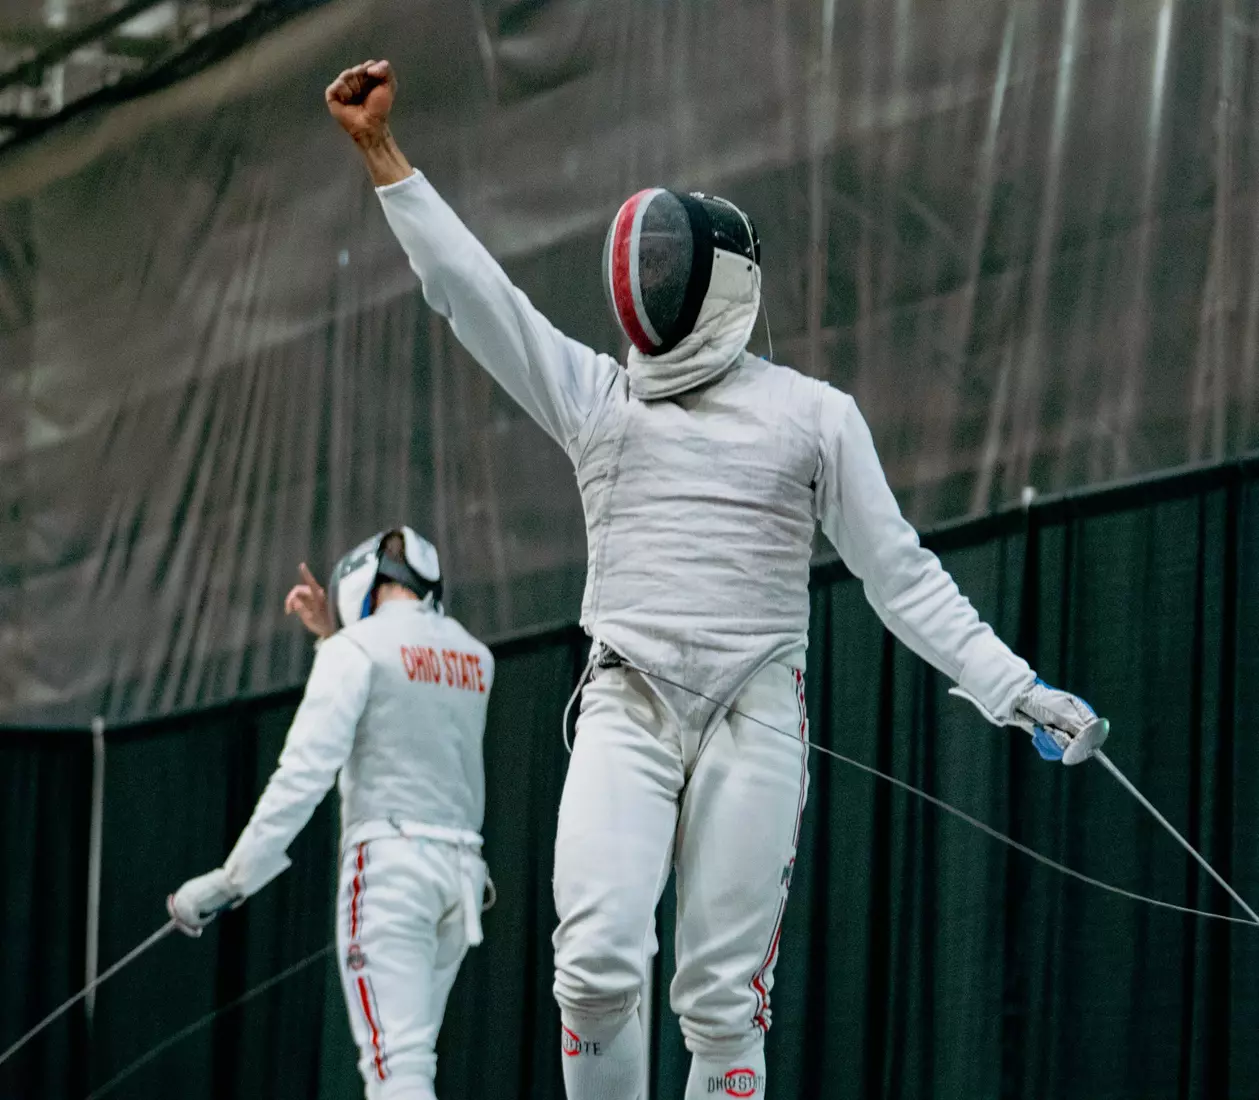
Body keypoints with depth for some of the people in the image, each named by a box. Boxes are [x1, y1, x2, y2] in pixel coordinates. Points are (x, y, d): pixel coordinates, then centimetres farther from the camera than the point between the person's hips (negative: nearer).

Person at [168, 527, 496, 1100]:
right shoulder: (474, 656, 15)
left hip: (388, 865, -7)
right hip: (459, 873, 7)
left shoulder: (358, 648, -5)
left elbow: (305, 772, -15)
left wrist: (232, 879, -14)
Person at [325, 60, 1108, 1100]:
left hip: (756, 718, -1)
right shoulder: (593, 392, 10)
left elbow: (900, 574, 6)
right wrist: (381, 149, -6)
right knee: (599, 965, -17)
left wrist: (1014, 687, -3)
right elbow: (468, 286, 2)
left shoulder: (815, 414, 6)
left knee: (722, 1000, -3)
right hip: (627, 712, 1)